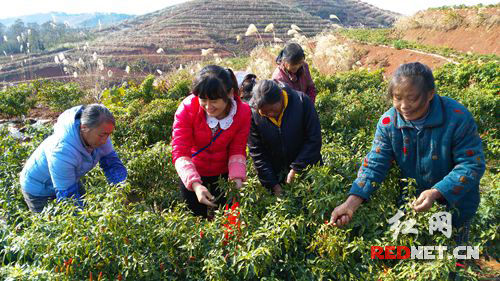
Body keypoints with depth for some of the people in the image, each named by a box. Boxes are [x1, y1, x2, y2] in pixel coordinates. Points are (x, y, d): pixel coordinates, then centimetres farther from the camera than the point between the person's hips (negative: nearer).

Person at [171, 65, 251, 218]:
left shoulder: (243, 112, -21)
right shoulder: (187, 109, -28)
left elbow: (237, 151, -13)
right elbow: (179, 153, -29)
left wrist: (237, 178, -30)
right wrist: (195, 184, -44)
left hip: (223, 174, 2)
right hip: (193, 176, -1)